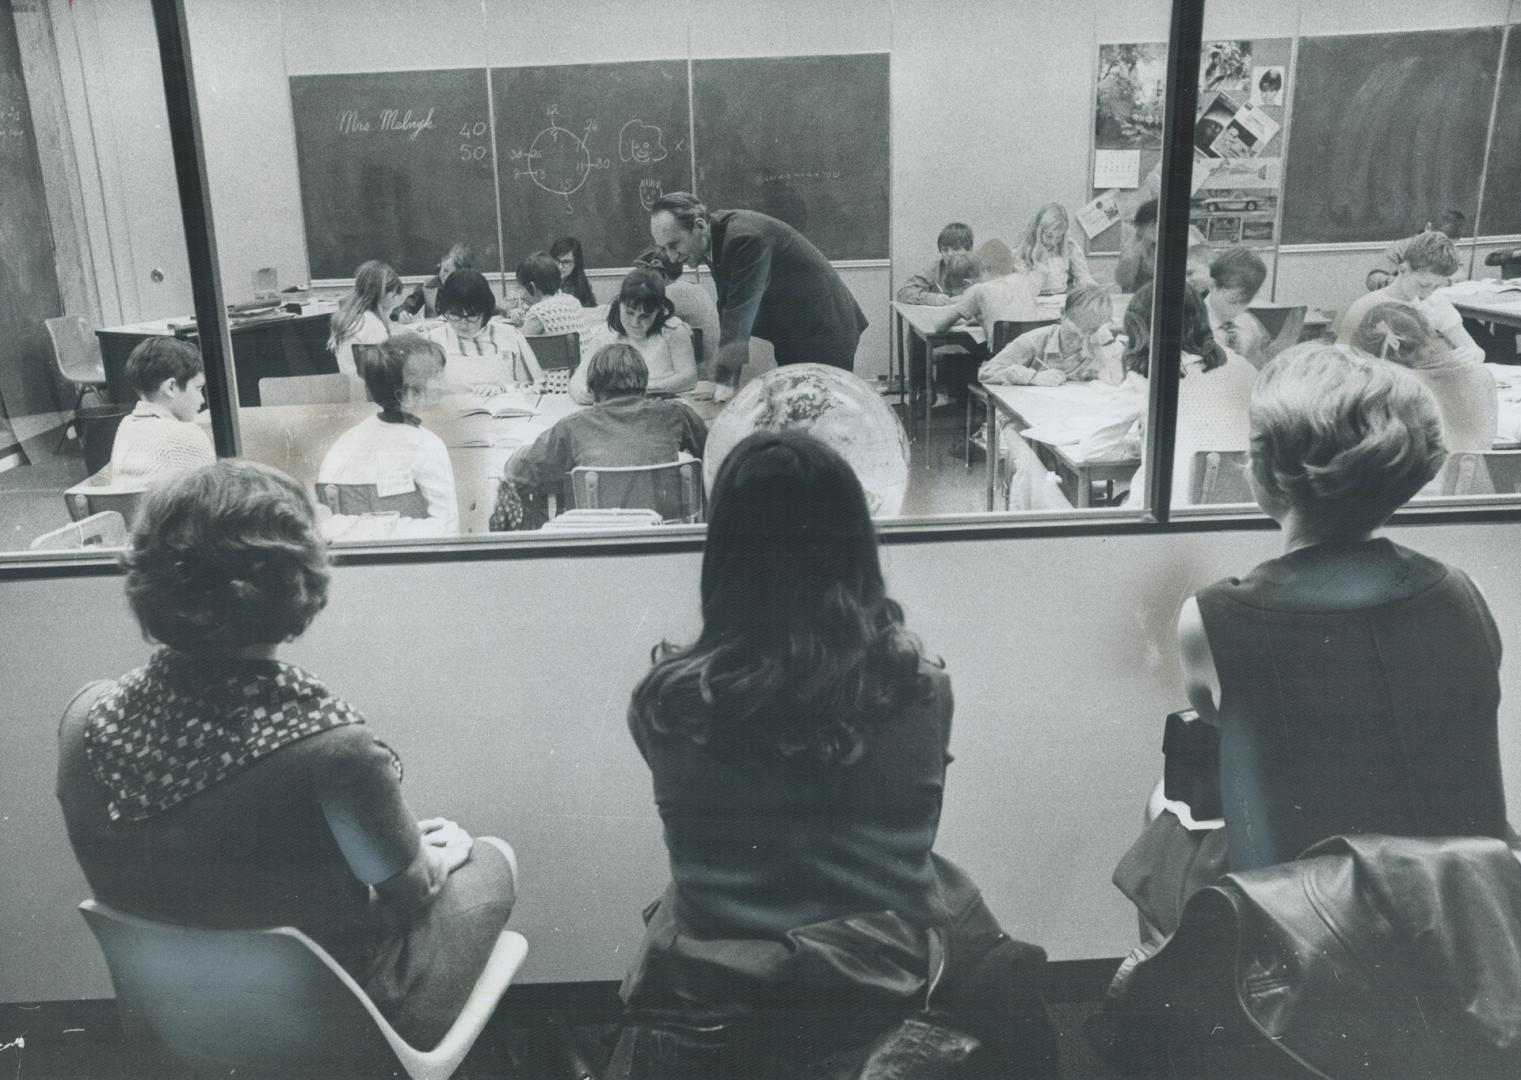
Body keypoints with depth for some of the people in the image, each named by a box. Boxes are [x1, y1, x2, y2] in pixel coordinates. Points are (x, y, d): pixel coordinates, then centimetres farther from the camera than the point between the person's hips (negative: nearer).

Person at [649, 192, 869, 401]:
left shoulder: (745, 238, -28)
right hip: (792, 338, 9)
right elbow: (728, 309, 0)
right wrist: (726, 378, -6)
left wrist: (726, 382, -31)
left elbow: (740, 313, -31)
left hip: (823, 333, -9)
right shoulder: (718, 237, -1)